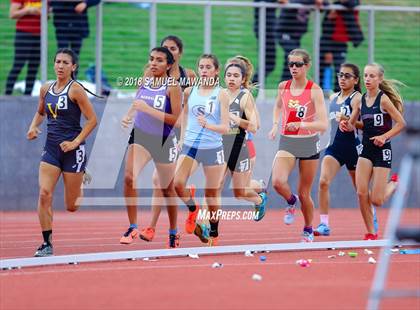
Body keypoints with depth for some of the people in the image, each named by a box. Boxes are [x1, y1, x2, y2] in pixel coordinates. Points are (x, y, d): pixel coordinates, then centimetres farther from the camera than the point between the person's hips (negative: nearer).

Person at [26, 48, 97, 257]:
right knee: (44, 194, -15)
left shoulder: (75, 89, -10)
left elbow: (92, 120, -9)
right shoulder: (46, 89, 7)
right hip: (51, 148, 4)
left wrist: (75, 142, -15)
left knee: (72, 207, 4)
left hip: (72, 149, -4)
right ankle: (47, 244, -9)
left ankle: (83, 184, 40)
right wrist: (33, 127, 5)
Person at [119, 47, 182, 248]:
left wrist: (147, 109, -24)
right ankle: (133, 228, -14)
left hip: (164, 141, -3)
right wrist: (127, 117, 2)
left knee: (167, 189, 11)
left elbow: (175, 119, -18)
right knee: (129, 177, -21)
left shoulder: (173, 88, -10)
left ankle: (173, 232, 31)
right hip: (141, 136, 3)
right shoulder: (143, 84, 5)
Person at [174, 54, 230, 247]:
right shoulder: (189, 92, 4)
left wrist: (207, 125, -27)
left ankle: (214, 234, 24)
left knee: (212, 195, 7)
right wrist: (182, 138, 18)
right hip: (190, 146, 2)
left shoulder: (221, 95, -5)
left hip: (213, 148, -2)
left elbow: (225, 128, -10)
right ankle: (192, 209, 11)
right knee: (177, 183, -19)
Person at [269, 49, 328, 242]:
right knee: (278, 182, -23)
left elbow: (323, 125, -19)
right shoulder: (283, 87, 0)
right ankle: (291, 202, 11)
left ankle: (308, 230, 30)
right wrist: (275, 125, 7)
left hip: (308, 143, -3)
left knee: (304, 194, 5)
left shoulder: (314, 90, -12)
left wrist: (300, 124, -32)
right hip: (286, 142, 3)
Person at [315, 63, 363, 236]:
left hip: (352, 146, -5)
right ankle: (324, 225, -19)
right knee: (323, 182, -17)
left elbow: (364, 124, -18)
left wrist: (347, 119, -32)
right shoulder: (333, 98, 13)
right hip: (334, 146, 5)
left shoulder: (356, 98, -8)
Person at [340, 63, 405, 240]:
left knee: (376, 200, -5)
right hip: (366, 149, 5)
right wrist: (346, 125, -8)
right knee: (361, 193, -9)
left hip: (382, 151, -5)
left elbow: (401, 123, -11)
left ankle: (395, 183, 27)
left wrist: (384, 137, -19)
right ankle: (370, 233, 4)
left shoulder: (383, 99, -12)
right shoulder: (361, 100, 5)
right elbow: (351, 125, 14)